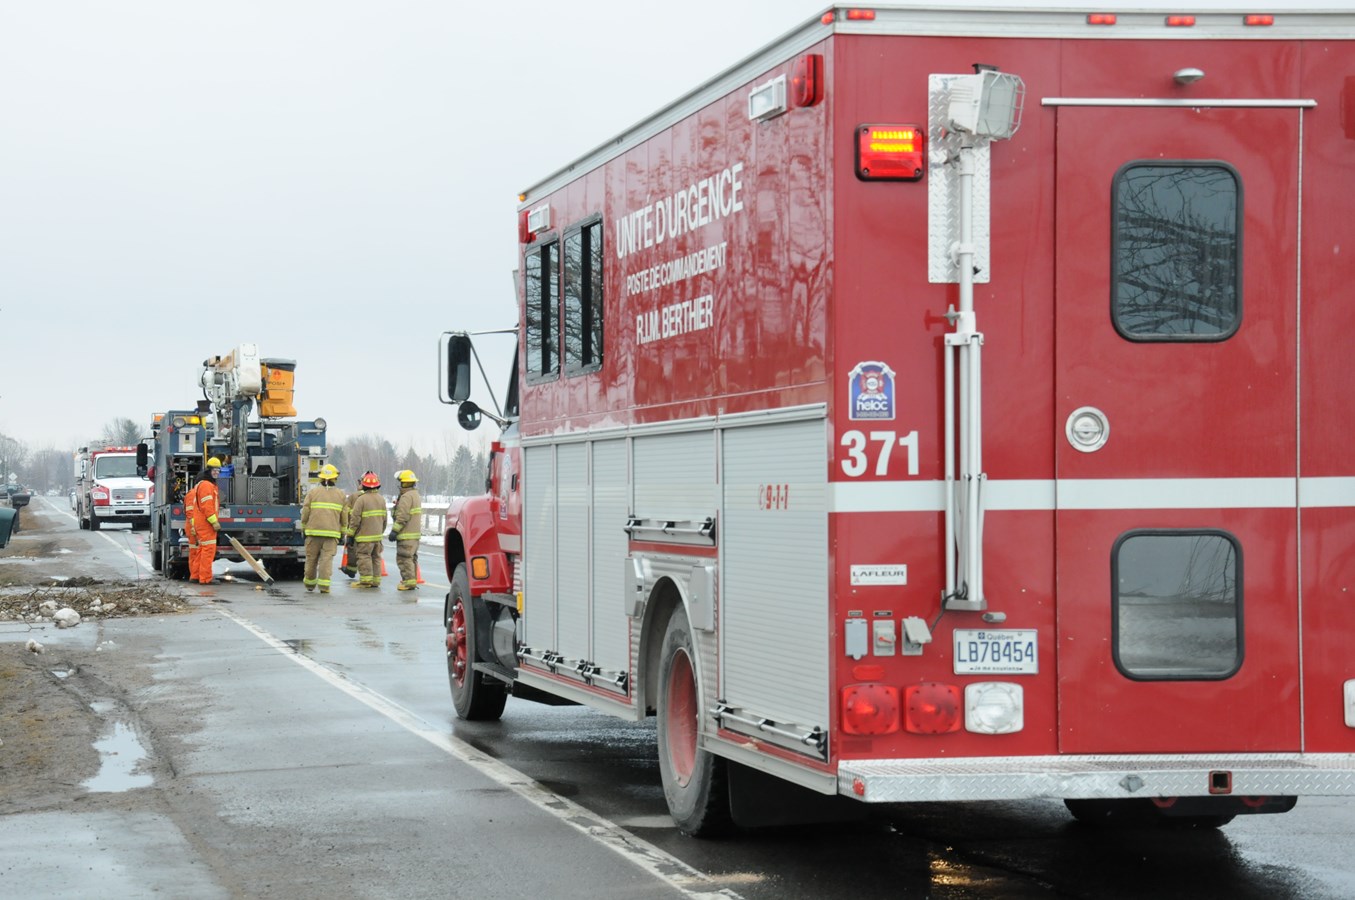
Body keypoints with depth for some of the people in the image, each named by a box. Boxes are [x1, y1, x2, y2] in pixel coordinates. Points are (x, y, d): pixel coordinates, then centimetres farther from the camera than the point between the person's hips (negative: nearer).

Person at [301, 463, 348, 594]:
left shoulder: (312, 492, 1)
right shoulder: (340, 494, 6)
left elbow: (305, 512, 0)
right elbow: (344, 516, 8)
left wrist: (303, 528, 12)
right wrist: (343, 531, 17)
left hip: (314, 530, 0)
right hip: (332, 532, 0)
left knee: (311, 558, 11)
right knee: (327, 558, -3)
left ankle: (309, 583, 24)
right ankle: (324, 585, -12)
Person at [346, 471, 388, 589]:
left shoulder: (361, 499, -14)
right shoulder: (381, 499, 8)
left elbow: (355, 519, -14)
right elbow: (384, 518, 16)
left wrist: (351, 534, -7)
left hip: (365, 535, -7)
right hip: (377, 535, 7)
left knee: (364, 557, -2)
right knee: (376, 557, 12)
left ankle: (366, 580, -4)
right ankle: (376, 581, 14)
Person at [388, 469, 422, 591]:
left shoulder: (406, 497, -16)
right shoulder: (415, 495, 17)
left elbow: (402, 517, -22)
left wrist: (394, 531, -19)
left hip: (406, 535, -11)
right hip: (415, 533, 11)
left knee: (404, 558, -9)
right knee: (412, 558, 15)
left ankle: (409, 581, -11)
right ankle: (412, 580, 19)